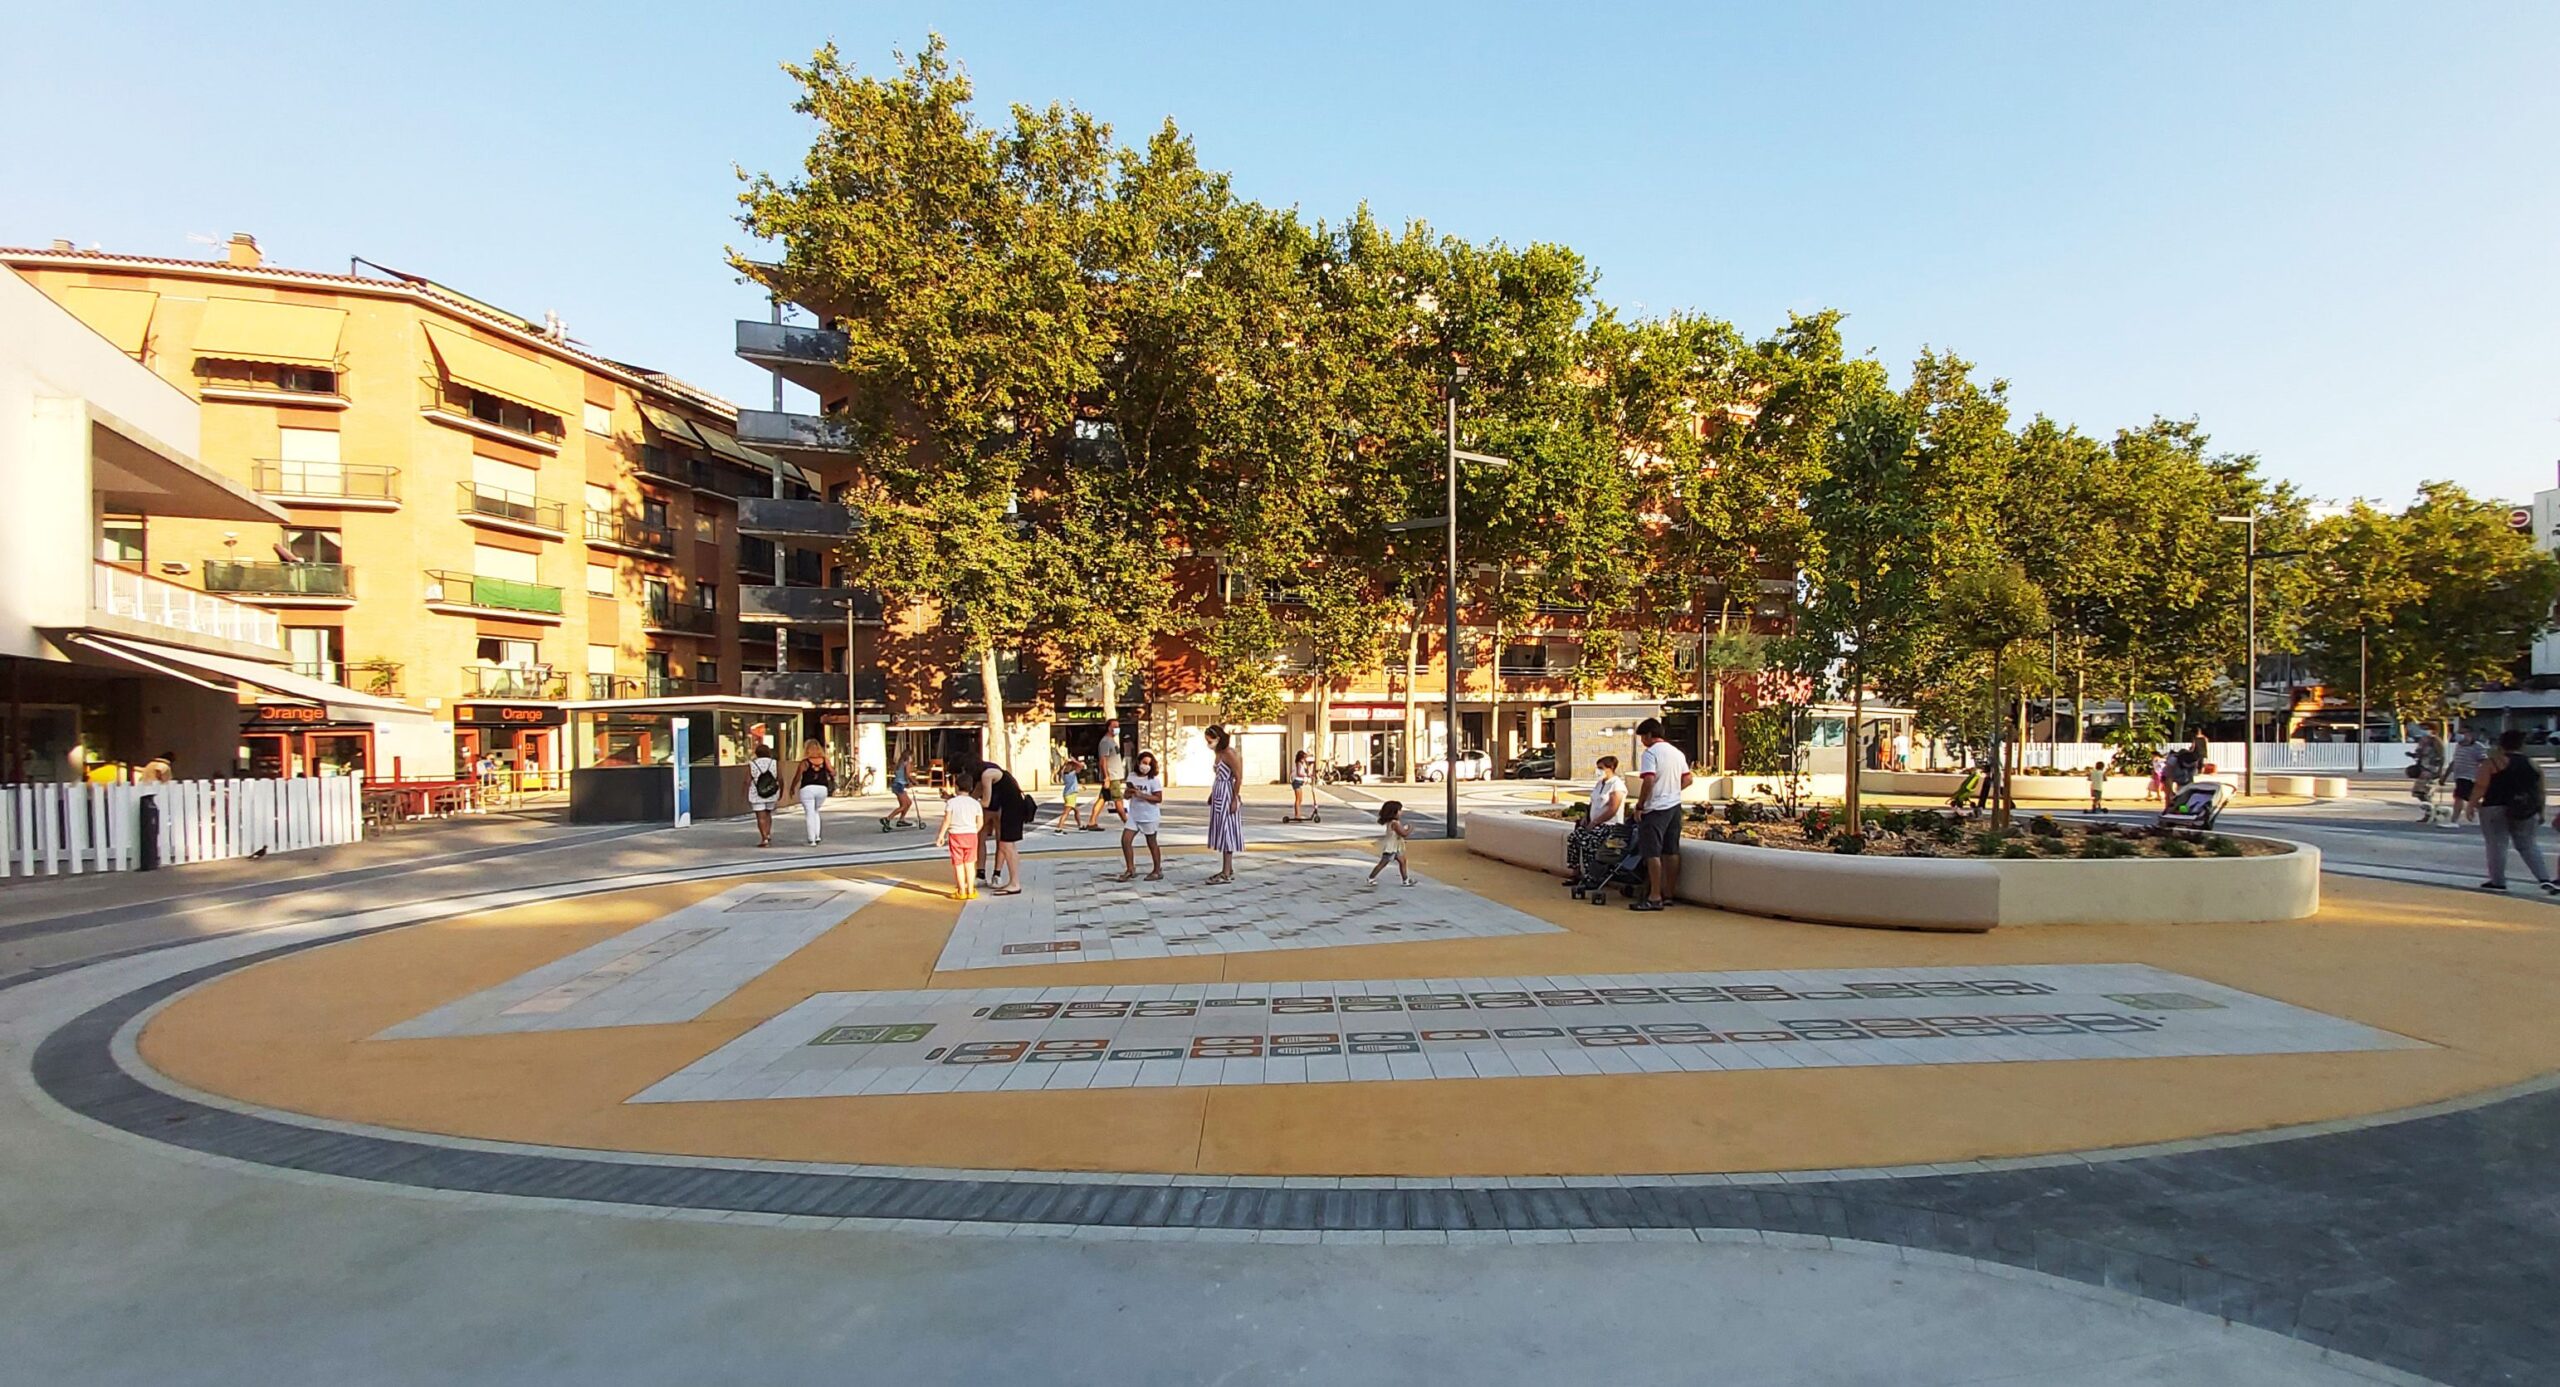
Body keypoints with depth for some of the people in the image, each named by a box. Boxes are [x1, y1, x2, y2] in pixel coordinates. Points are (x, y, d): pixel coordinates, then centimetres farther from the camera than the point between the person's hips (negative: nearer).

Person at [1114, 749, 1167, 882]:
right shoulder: (1132, 777, 4)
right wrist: (1130, 791, -15)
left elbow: (1158, 798, -16)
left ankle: (1157, 871, 20)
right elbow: (1126, 796, 9)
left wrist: (1141, 795, -23)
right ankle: (1130, 869, 10)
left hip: (1149, 817, -5)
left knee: (1152, 843, 6)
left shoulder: (1154, 779, -11)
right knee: (1125, 840, -2)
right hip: (1133, 815, 5)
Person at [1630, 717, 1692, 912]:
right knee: (1671, 852, 11)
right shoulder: (1677, 753, 12)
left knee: (1652, 852, -6)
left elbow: (1649, 781, -22)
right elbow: (1687, 779, 16)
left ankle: (1655, 898, -7)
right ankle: (1668, 894, 17)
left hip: (1656, 809, -8)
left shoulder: (1650, 753, -13)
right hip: (1675, 807, 8)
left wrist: (1640, 803, -11)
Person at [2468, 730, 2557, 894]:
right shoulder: (2532, 764, 9)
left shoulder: (2493, 762, -8)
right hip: (2526, 812, 5)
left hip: (2496, 809, -5)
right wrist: (2540, 812, 22)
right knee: (2527, 845, 16)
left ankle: (2497, 882, 3)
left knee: (2497, 845, 0)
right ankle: (2545, 879, 6)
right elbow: (2540, 792, 13)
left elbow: (2480, 787, -13)